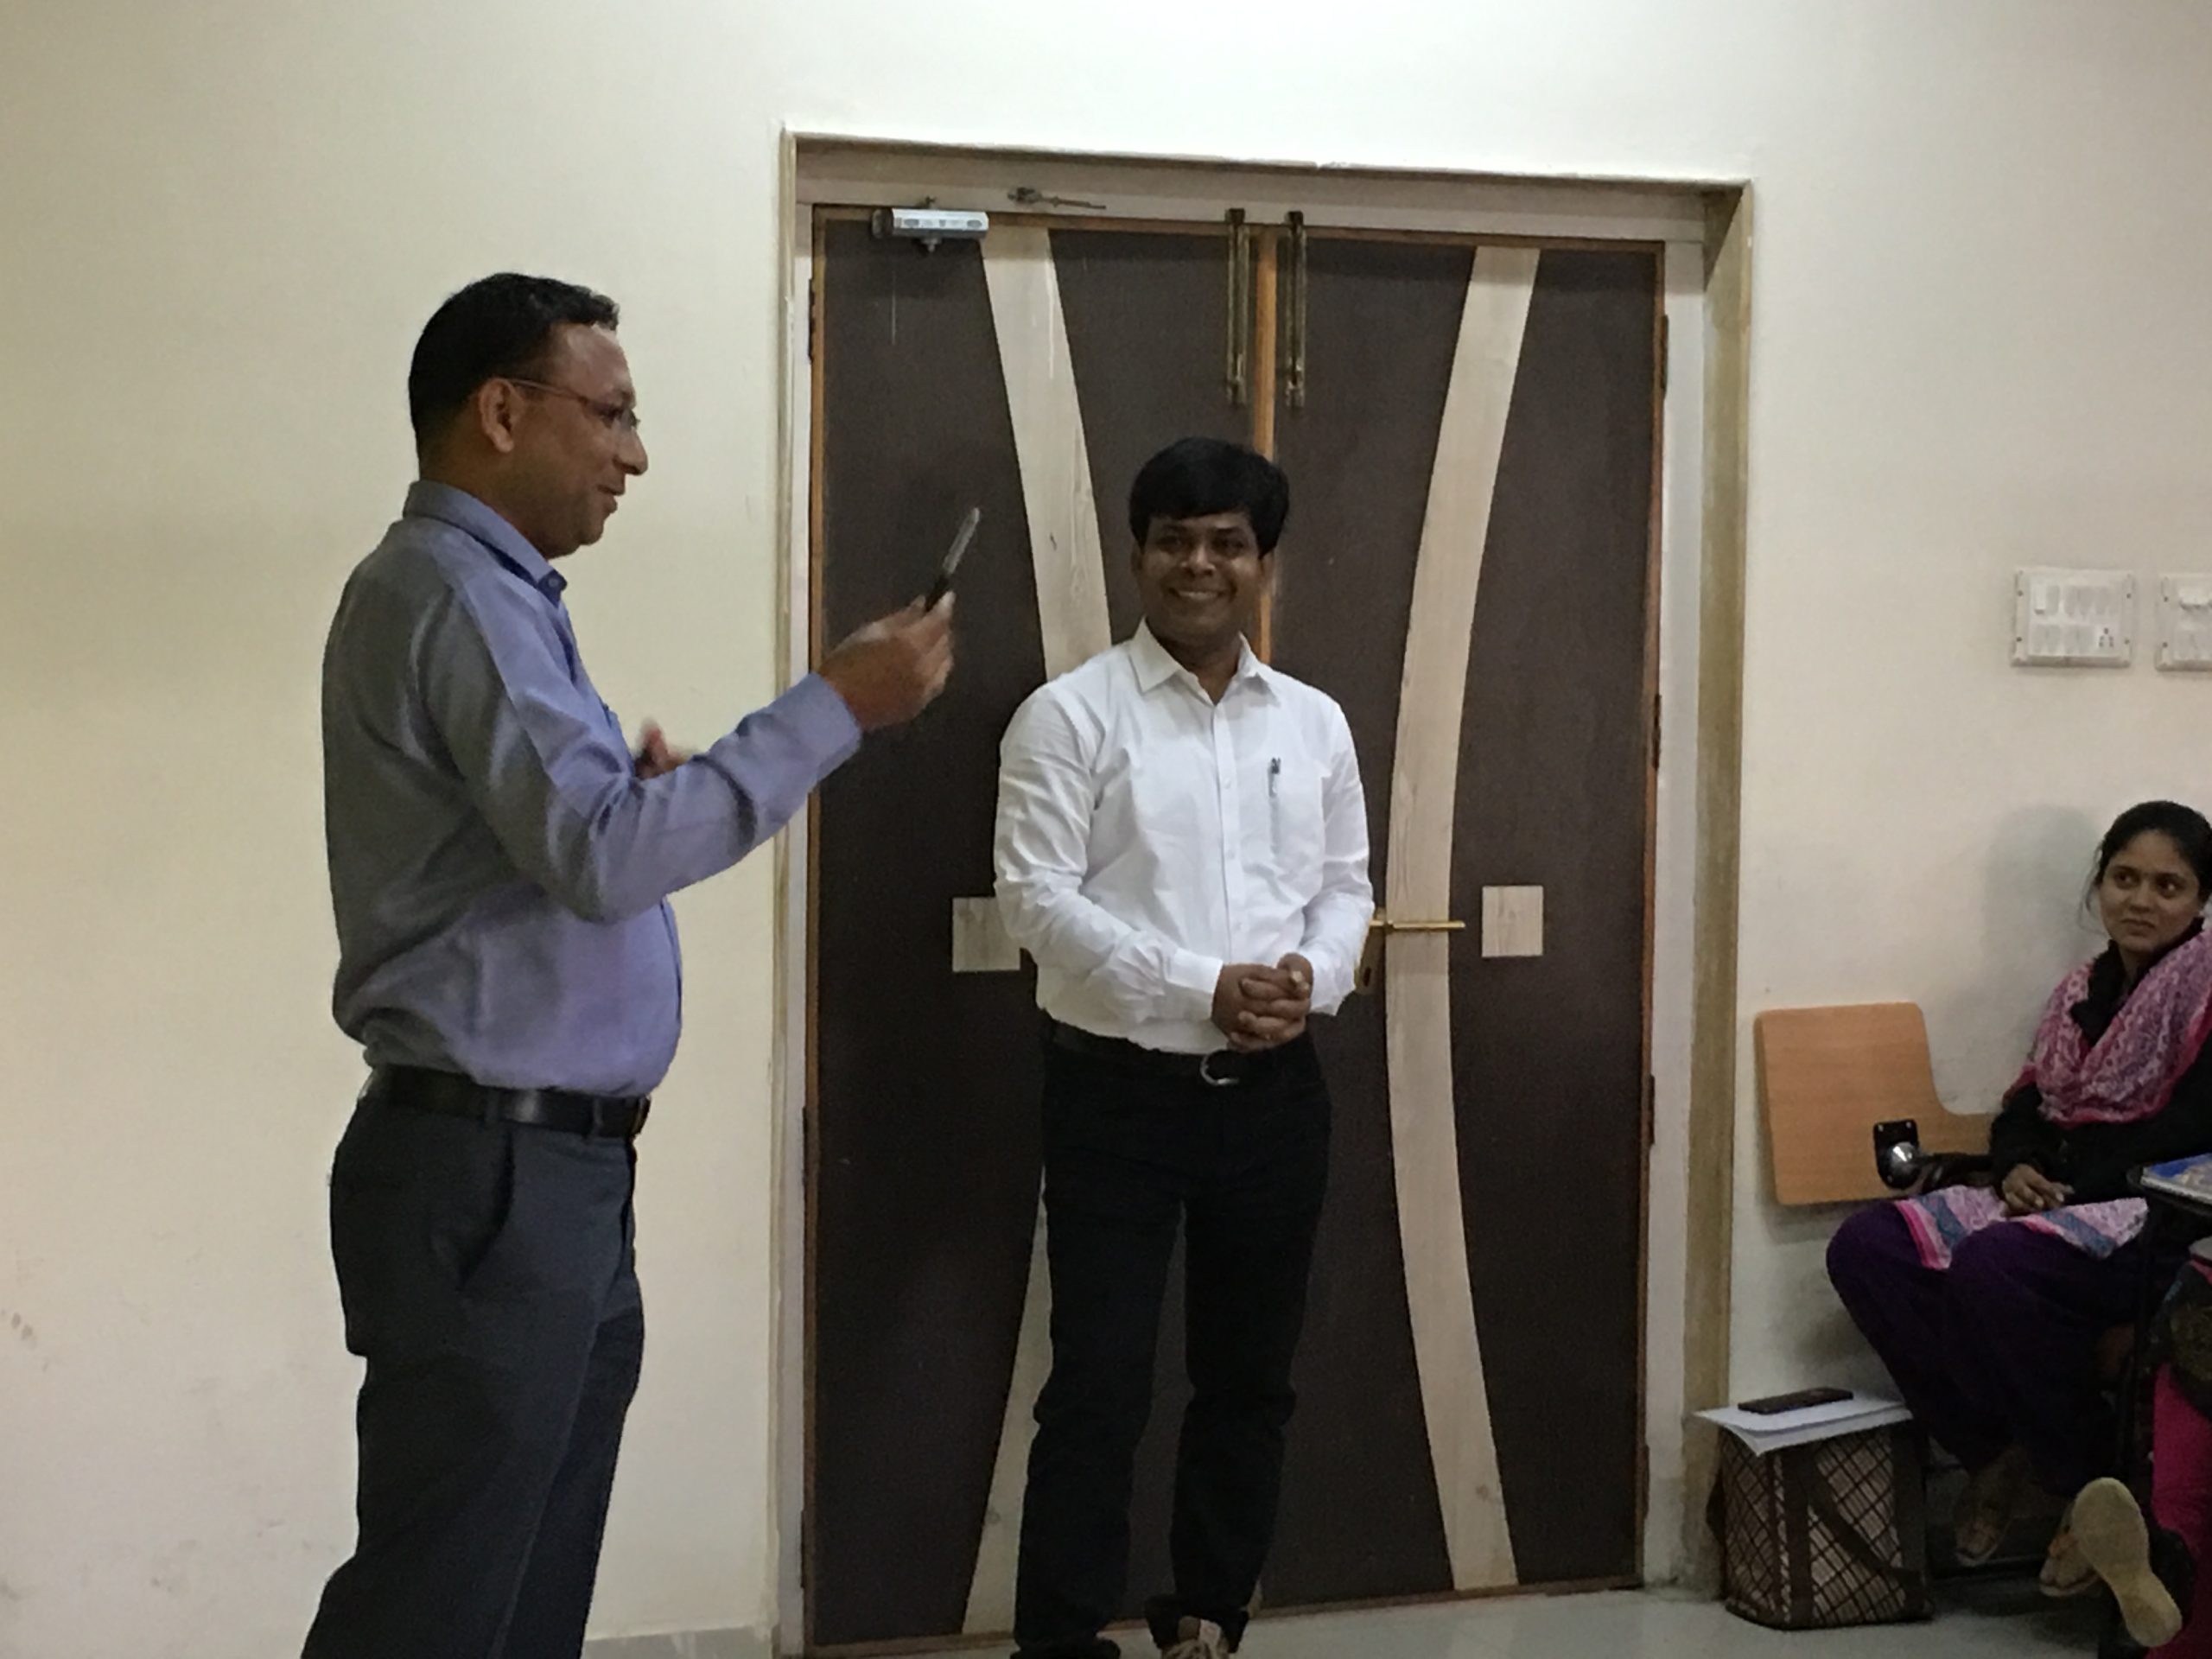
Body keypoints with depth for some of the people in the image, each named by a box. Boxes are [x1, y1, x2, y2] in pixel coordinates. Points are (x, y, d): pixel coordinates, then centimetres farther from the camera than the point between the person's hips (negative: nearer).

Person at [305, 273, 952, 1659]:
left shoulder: (495, 592, 19)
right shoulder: (454, 593, -14)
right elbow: (599, 854, -25)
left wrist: (635, 794, 7)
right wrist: (838, 708, -21)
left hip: (553, 1169, 10)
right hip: (490, 1176, -10)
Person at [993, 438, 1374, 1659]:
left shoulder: (1314, 723, 10)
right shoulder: (1071, 715, -6)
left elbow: (1347, 884, 13)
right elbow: (1037, 897, -12)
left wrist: (1312, 978, -10)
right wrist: (1202, 989, -19)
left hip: (1273, 1093, 5)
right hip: (1118, 1091, -5)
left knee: (1250, 1377, 14)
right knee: (1099, 1387, -3)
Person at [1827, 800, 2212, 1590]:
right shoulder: (2083, 989, 18)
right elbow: (2025, 1106, 19)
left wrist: (2072, 1186, -17)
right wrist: (2016, 1168, -4)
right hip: (2058, 1203, 8)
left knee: (1992, 1266, -36)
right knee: (1863, 1248, -12)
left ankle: (2094, 1485, -16)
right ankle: (1994, 1450, -7)